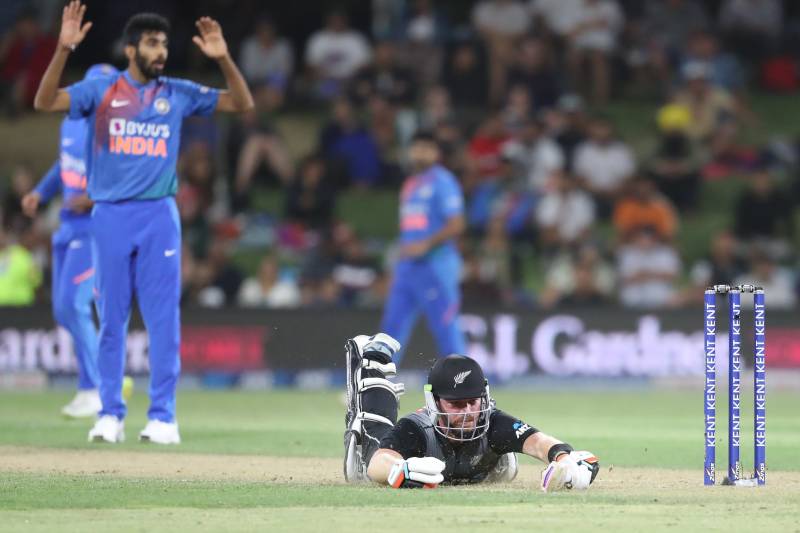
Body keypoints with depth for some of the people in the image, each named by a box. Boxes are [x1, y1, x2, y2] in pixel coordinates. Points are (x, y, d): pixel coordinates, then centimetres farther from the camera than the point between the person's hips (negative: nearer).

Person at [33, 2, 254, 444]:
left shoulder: (178, 94, 7)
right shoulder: (100, 91, 2)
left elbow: (242, 104, 6)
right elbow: (45, 102, -11)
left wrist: (223, 59, -9)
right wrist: (63, 49, -23)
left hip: (159, 215, 1)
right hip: (111, 215, -1)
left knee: (164, 319, -2)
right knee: (110, 317, 4)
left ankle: (163, 416, 3)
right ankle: (110, 414, 11)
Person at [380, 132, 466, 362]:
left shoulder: (442, 181, -6)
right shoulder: (410, 184, 18)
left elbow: (456, 225, -14)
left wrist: (426, 245, -20)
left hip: (436, 264, -8)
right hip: (406, 264, 8)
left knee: (445, 327, -7)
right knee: (392, 325, 4)